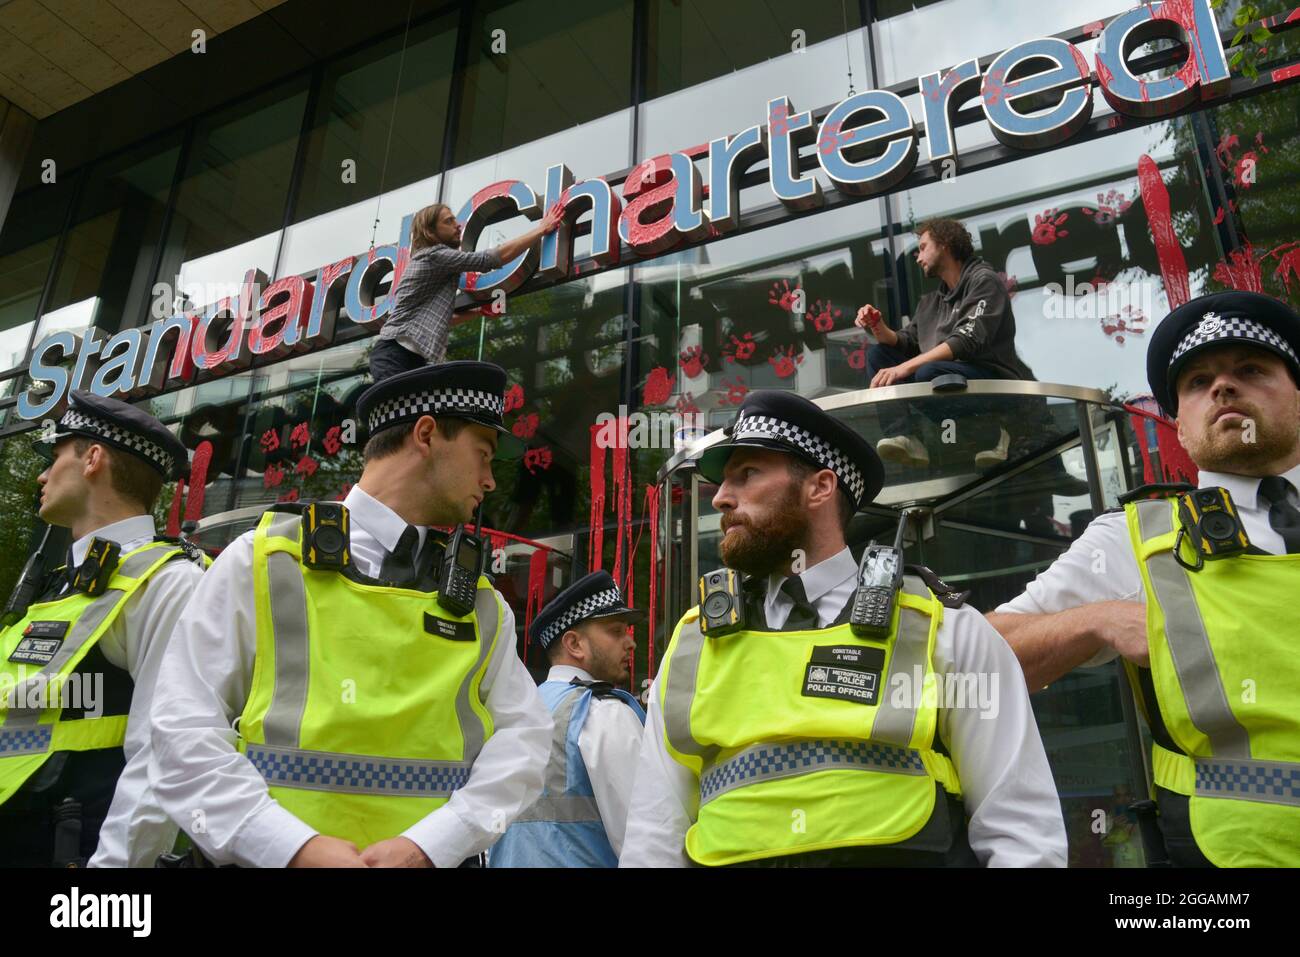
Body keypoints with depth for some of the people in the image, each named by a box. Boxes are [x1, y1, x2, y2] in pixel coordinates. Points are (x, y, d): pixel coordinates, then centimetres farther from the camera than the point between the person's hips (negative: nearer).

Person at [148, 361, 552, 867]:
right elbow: (184, 731, -6)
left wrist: (427, 844, -17)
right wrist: (296, 846, -17)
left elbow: (522, 739, -2)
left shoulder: (483, 607, 6)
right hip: (273, 856, -2)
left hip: (427, 856, 3)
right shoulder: (262, 560, -2)